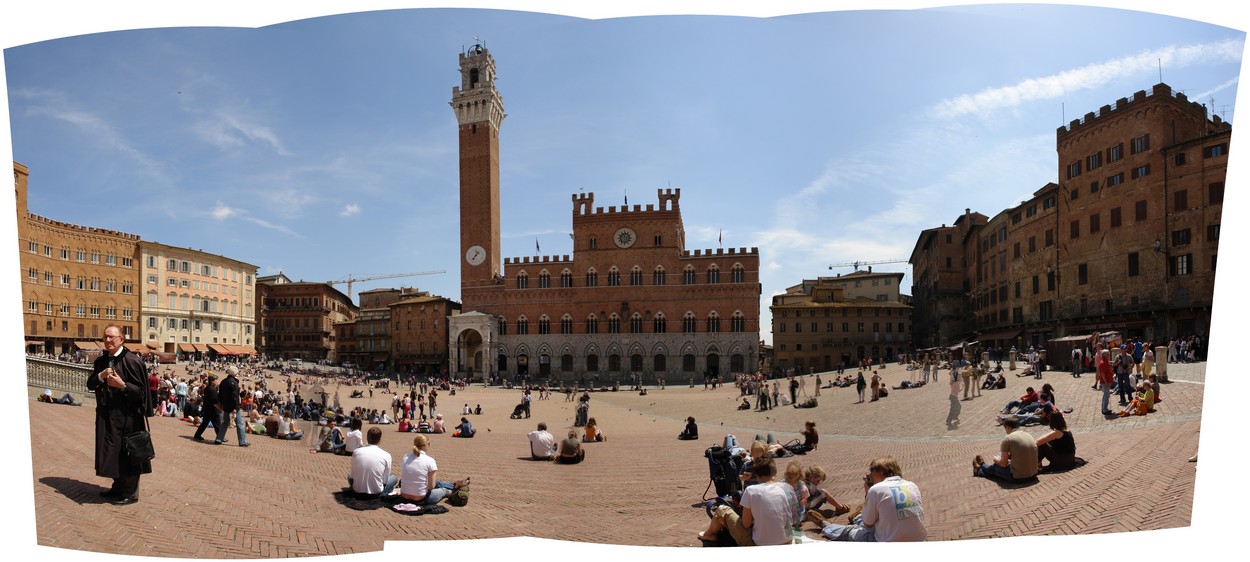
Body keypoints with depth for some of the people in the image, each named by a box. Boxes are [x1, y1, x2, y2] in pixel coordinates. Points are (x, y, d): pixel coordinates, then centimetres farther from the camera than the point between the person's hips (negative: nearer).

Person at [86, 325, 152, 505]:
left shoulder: (132, 361, -12)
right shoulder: (100, 361, 8)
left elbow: (141, 390, -12)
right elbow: (90, 385, 5)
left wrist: (122, 385, -26)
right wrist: (101, 376, -13)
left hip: (127, 416, -7)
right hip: (106, 416, 7)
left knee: (127, 454, 1)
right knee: (112, 452, 16)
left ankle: (130, 493, 13)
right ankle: (118, 486, 32)